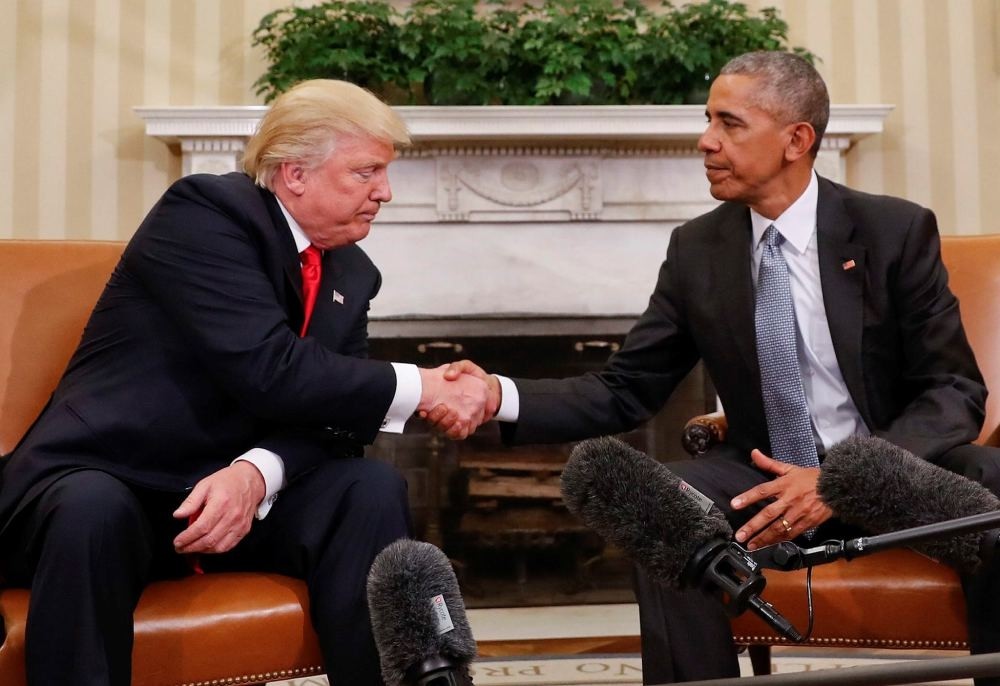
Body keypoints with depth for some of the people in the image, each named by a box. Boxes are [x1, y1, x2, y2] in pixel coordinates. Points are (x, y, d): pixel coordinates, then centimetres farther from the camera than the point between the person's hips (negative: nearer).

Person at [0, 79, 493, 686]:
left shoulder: (352, 274, 7)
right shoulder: (205, 211, -14)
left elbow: (326, 408, -3)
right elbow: (268, 371, -26)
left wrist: (257, 472, -24)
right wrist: (419, 389, -20)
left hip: (236, 486, 6)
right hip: (102, 483, -5)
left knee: (372, 489, -19)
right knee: (93, 511, -38)